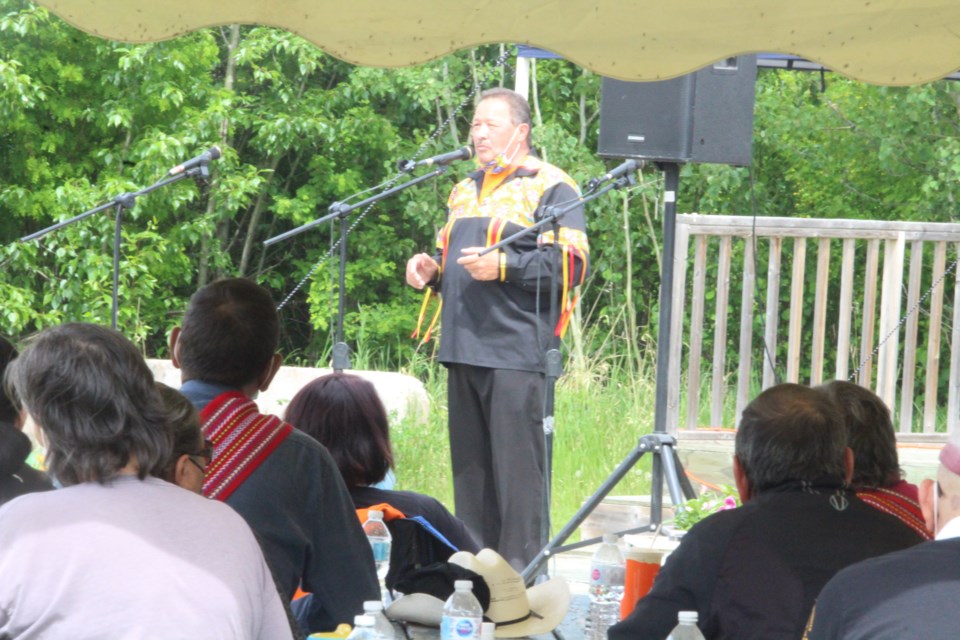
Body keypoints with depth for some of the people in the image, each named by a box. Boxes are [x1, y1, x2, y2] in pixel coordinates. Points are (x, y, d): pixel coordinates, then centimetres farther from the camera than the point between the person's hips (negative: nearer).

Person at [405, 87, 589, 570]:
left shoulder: (549, 187, -1)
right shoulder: (464, 191, 23)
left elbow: (572, 265, -11)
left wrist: (504, 266, -17)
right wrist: (430, 268, 13)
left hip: (513, 352, -8)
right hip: (462, 348, 8)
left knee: (516, 465, -9)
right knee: (469, 466, 10)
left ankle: (521, 566, -7)